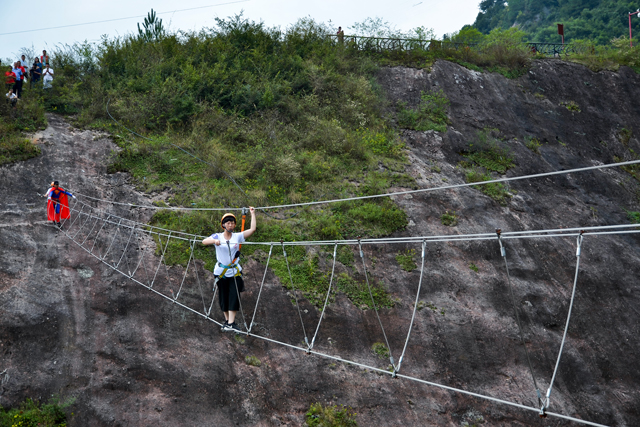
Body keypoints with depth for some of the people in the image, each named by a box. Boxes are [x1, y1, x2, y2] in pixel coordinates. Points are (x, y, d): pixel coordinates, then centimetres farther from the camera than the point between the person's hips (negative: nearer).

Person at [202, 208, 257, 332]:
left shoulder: (238, 236, 1)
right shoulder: (218, 236, -1)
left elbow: (253, 229, -7)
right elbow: (204, 241, -17)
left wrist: (253, 214, -4)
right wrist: (214, 241, -36)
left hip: (234, 272, 0)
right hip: (221, 272, 0)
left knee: (234, 297, -10)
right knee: (223, 297, 7)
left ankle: (231, 323, -13)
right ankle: (227, 320, 22)